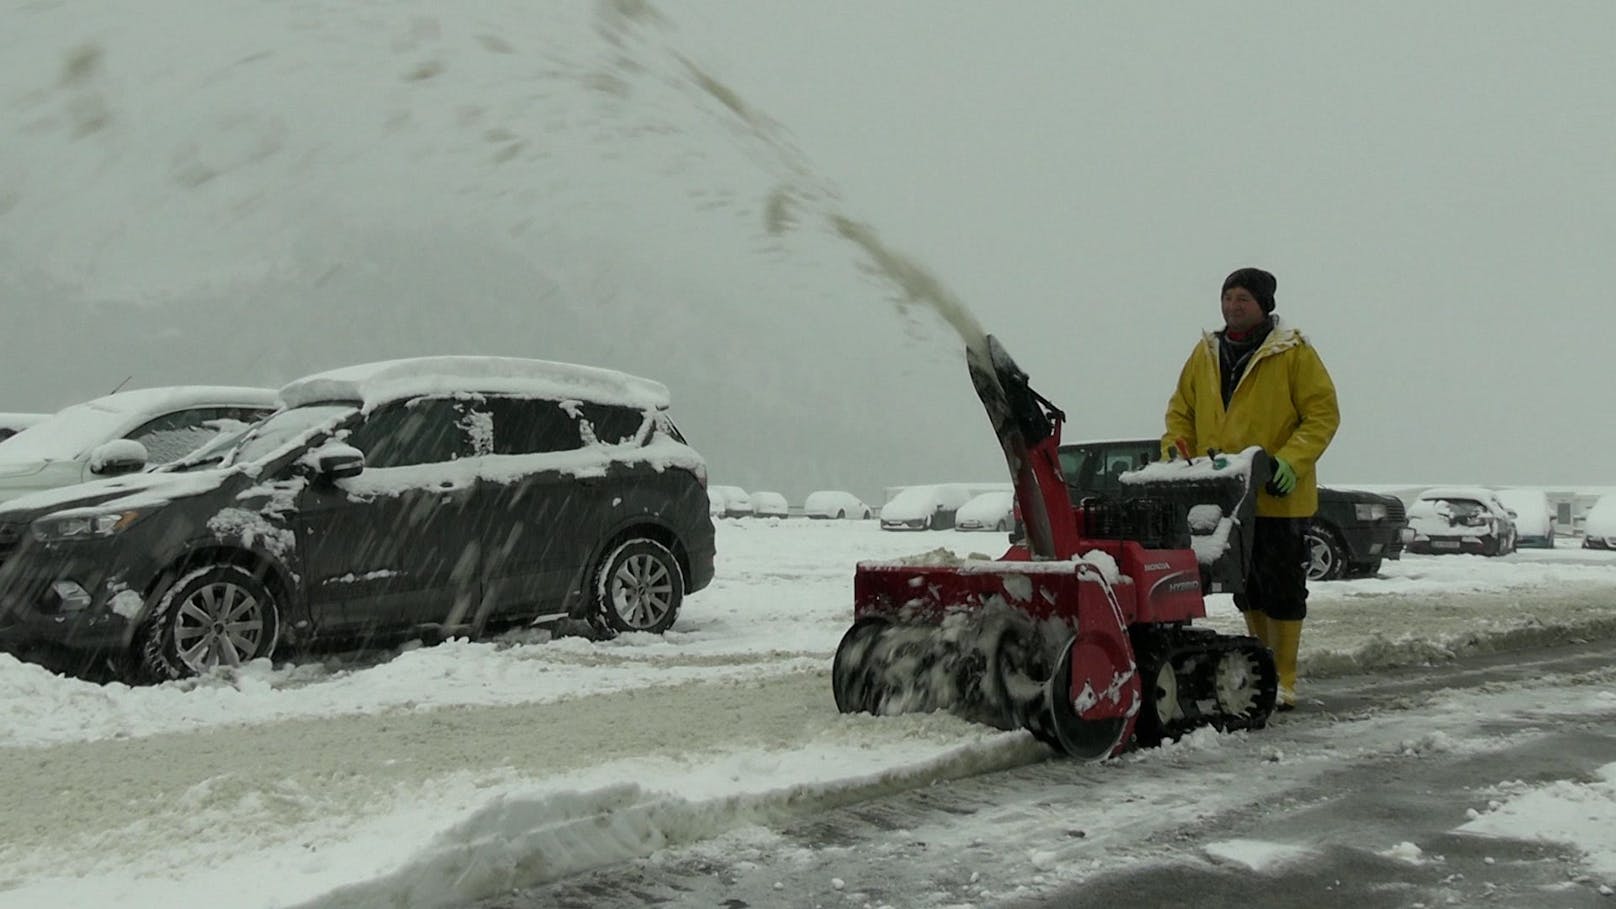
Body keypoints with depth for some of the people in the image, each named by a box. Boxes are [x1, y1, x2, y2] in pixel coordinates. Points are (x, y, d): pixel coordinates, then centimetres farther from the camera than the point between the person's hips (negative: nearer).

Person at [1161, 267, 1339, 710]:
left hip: (1277, 497, -5)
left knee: (1281, 590, 0)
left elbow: (1323, 413, -9)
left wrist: (1290, 461, -20)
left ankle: (1283, 681, 8)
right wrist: (1175, 450, -1)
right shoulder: (1205, 354, 10)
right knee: (1245, 588, 16)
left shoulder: (1294, 353, -6)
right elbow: (1181, 411, 16)